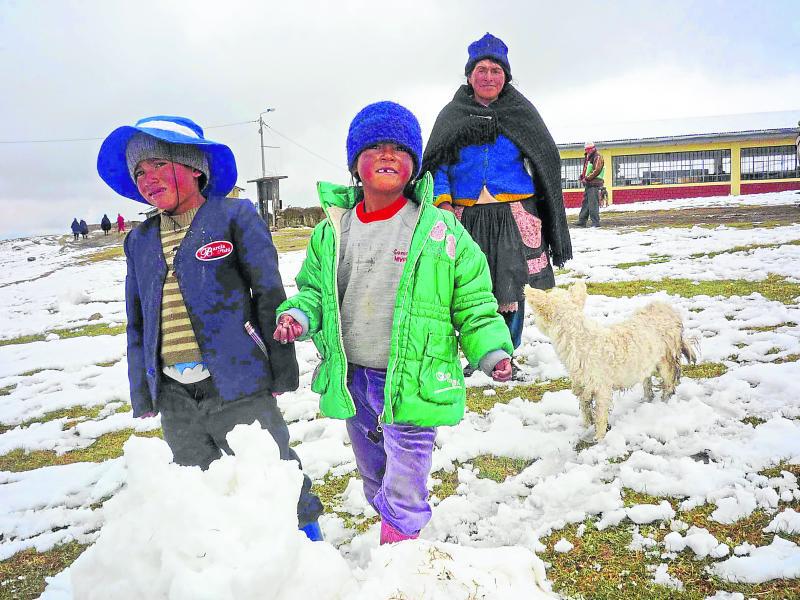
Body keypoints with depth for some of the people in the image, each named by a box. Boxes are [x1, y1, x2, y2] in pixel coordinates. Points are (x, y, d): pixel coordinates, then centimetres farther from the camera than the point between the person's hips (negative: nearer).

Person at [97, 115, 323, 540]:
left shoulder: (234, 216, -2)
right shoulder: (139, 241, 13)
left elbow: (269, 295, -4)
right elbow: (137, 322, 18)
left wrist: (280, 372, -6)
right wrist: (142, 394, 15)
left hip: (237, 386, -5)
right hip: (173, 396, 6)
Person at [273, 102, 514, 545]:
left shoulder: (440, 229, -8)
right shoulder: (332, 231, 2)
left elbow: (473, 302, -3)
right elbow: (313, 288, 12)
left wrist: (491, 351, -14)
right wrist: (296, 315, -9)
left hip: (411, 386, -4)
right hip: (352, 381, 5)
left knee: (403, 493, 5)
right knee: (374, 478, 26)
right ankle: (389, 518, 52)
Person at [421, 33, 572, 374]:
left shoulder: (521, 112, 8)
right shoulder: (452, 115, 8)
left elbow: (545, 163, 10)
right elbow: (436, 164, 8)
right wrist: (442, 200, -11)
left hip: (512, 214, 0)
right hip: (467, 215, 0)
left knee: (512, 288, 2)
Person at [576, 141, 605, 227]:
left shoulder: (597, 157, -6)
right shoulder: (588, 159, 21)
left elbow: (596, 170, -16)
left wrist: (587, 178, -16)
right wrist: (582, 177, 6)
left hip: (594, 185, -9)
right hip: (588, 185, 9)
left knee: (593, 204, -11)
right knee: (585, 203, 9)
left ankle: (595, 222, -8)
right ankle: (582, 221, 13)